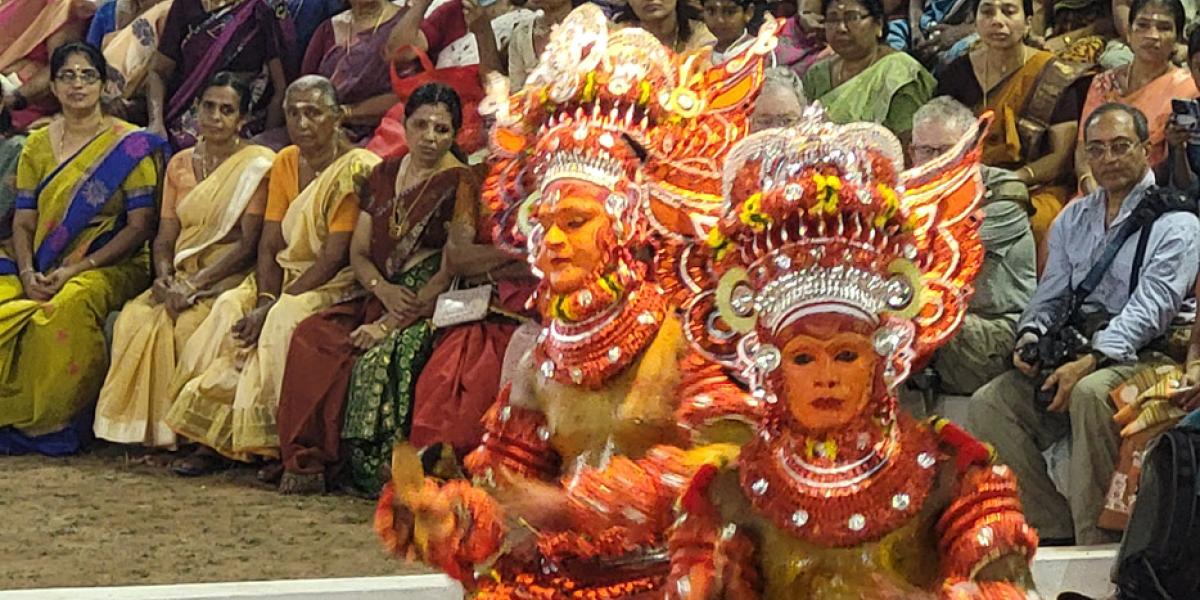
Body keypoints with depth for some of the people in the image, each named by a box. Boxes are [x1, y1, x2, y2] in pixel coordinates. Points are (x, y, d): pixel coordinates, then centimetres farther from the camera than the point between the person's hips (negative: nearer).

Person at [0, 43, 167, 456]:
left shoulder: (131, 146, 0)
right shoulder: (38, 145, 14)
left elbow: (140, 226, -6)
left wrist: (77, 269, -15)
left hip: (110, 267, -4)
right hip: (42, 269, 4)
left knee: (66, 308, -36)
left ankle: (54, 424, -24)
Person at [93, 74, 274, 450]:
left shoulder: (257, 165, -3)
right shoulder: (180, 164, 16)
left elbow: (249, 243, -10)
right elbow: (165, 238, 13)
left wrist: (195, 284, -18)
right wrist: (165, 277, -9)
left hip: (230, 278, -5)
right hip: (182, 277, 5)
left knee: (185, 325, -33)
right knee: (134, 318, -24)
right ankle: (143, 426, -17)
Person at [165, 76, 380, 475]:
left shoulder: (357, 169, -12)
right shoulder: (285, 163, 11)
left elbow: (334, 257, -17)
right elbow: (269, 244, 6)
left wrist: (273, 306, -21)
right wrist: (266, 298, -14)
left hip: (335, 284, -6)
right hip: (286, 276, 6)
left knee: (285, 320, -33)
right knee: (230, 307, -20)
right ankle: (211, 440, -21)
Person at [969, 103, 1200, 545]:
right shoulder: (1073, 219, 21)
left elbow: (1151, 308, -12)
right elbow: (1050, 294, 19)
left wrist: (1091, 362, -24)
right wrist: (1030, 336, -5)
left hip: (1140, 355, -6)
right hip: (1074, 351, 6)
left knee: (1091, 393, -38)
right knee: (988, 405, -16)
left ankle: (1095, 540, -30)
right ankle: (1055, 530, -14)